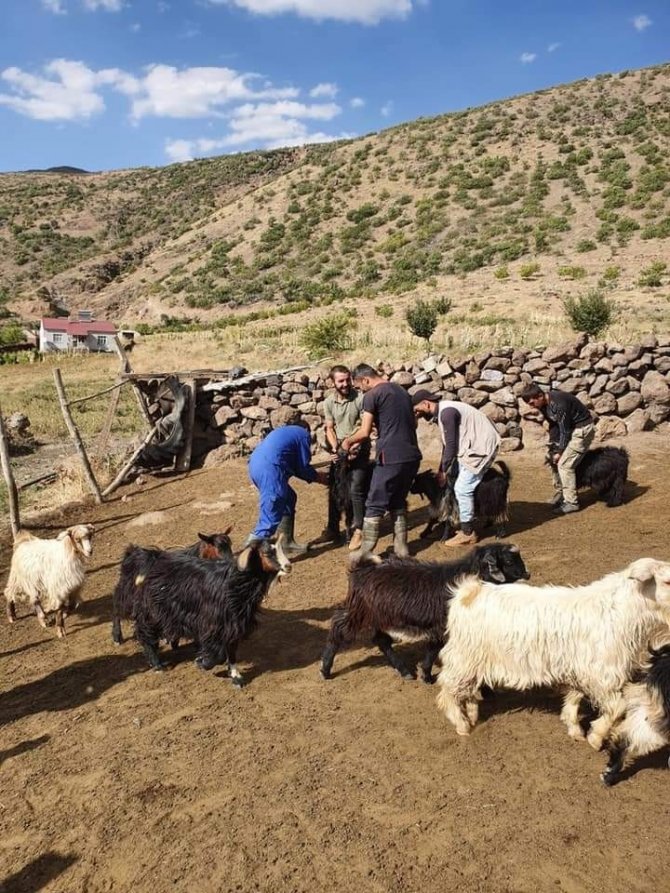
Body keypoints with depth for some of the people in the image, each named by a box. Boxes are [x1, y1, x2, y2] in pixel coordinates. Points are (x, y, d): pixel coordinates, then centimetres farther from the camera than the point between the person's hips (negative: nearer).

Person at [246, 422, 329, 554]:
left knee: (288, 499, 24)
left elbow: (294, 465, 32)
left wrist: (314, 475, 36)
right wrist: (318, 477, 24)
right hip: (269, 469, -10)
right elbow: (303, 467, 7)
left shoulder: (286, 432, 33)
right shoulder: (303, 434, 9)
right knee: (271, 517, -9)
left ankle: (286, 542, 29)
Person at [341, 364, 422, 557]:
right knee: (398, 503, 19)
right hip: (412, 456, 7)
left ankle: (366, 553, 6)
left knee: (374, 506, 2)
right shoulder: (402, 391, 17)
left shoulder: (372, 395, -6)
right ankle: (401, 548, 20)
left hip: (391, 458, -7)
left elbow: (365, 433, -9)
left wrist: (348, 441, 8)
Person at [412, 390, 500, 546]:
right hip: (474, 445, 10)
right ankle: (466, 526, 20)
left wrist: (443, 471, -9)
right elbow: (447, 444, 16)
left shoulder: (447, 412, -21)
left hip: (482, 446, -10)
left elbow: (451, 445, -19)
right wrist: (441, 470, 13)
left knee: (462, 488, -9)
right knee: (457, 483, 13)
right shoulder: (442, 412, 11)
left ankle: (468, 533, 1)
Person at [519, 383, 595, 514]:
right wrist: (553, 447, -1)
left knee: (564, 464, -12)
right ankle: (559, 494, 23)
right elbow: (553, 425, 5)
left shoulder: (558, 404, -31)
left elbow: (565, 430, -23)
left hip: (582, 429, -9)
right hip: (569, 428, 9)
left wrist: (560, 451, -15)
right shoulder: (544, 404, -4)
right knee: (554, 460, 10)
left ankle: (571, 502, -5)